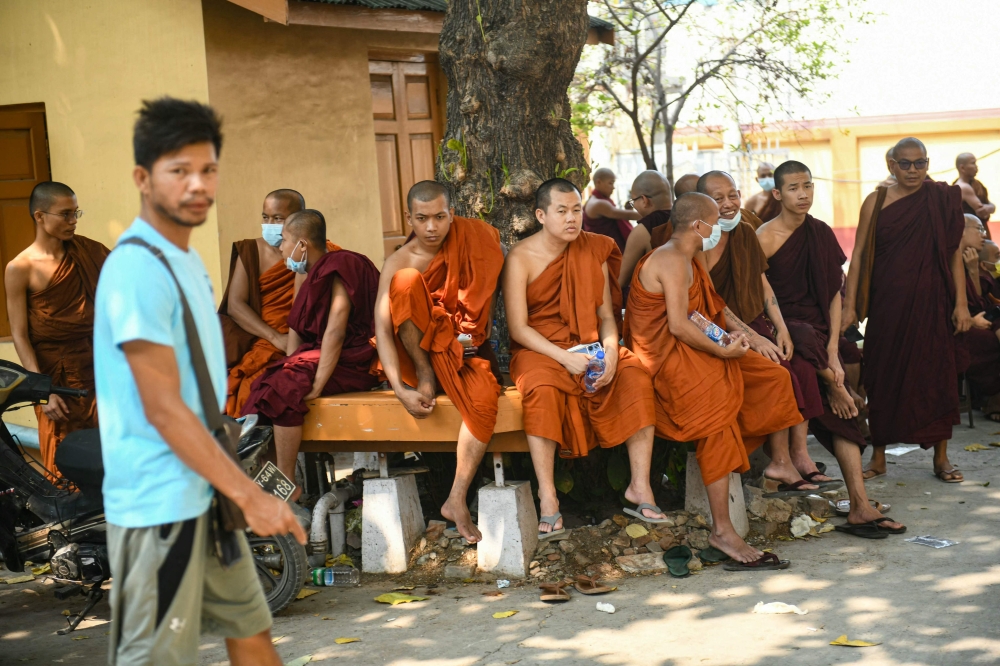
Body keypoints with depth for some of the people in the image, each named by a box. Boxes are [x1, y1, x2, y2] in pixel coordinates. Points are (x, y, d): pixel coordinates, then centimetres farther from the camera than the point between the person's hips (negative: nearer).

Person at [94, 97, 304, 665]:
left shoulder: (189, 260, 11)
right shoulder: (138, 268, -18)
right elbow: (163, 408, -21)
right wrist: (250, 495, -20)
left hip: (203, 493, 9)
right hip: (159, 503, -9)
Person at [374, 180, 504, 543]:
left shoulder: (471, 239, -4)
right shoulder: (399, 262, -10)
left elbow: (485, 294, 7)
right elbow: (382, 328, -18)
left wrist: (471, 335, -10)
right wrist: (400, 390, -30)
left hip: (464, 345, 1)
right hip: (416, 348, 0)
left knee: (485, 399, -34)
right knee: (407, 280, -27)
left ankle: (457, 499, -27)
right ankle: (424, 374, -17)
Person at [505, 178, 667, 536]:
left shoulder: (593, 250, 6)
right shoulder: (520, 258, -7)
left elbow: (606, 314, 6)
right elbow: (518, 327, -10)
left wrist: (611, 351, -14)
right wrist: (564, 358, -22)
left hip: (589, 343, 4)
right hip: (538, 348, -4)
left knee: (636, 377, -24)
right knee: (543, 389, -37)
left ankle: (640, 486, -19)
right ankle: (547, 499, -33)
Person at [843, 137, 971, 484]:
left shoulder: (943, 201, 3)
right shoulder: (876, 202, 2)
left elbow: (954, 254, 3)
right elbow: (859, 254, 2)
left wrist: (961, 303, -4)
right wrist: (850, 304, -4)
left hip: (931, 300, 0)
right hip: (887, 302, 0)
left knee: (936, 371, 2)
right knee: (883, 373, 4)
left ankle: (941, 457, 12)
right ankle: (878, 456, 15)